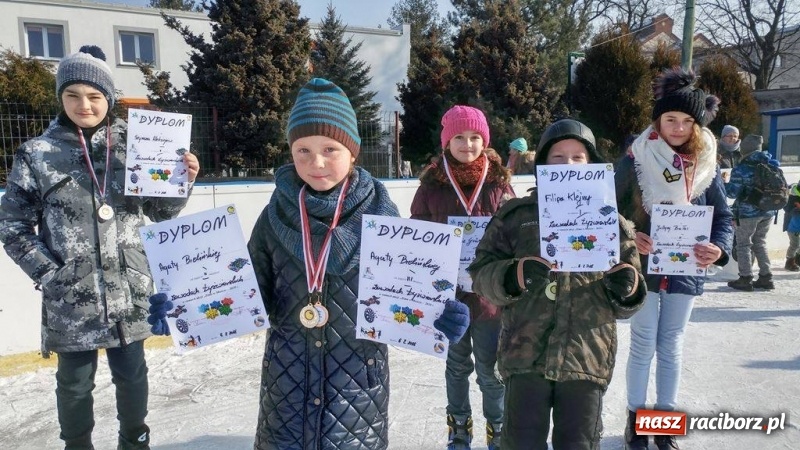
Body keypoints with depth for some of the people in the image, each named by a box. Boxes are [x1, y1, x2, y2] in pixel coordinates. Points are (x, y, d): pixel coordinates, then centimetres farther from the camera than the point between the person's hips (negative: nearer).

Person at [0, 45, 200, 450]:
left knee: (132, 375, 16)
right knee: (75, 383, 14)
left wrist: (182, 183, -11)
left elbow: (161, 211, 7)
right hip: (70, 297, -1)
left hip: (128, 292, 1)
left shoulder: (132, 148, 1)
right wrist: (47, 274, -8)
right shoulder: (37, 154, -3)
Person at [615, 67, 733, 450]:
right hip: (643, 267, -3)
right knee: (643, 345, 5)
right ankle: (635, 419, 22)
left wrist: (719, 248, -16)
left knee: (671, 347, 14)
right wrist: (628, 238, -24)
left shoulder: (706, 165, 1)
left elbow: (723, 215, 3)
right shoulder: (636, 161, -8)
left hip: (685, 271, 3)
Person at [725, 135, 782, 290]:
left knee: (743, 244, 6)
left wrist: (724, 183, 2)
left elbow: (733, 193, -14)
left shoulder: (740, 169, -16)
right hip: (769, 212, 6)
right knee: (760, 243, 18)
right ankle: (766, 277, 20)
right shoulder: (772, 164, 2)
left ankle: (745, 279, 8)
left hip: (747, 213, -6)